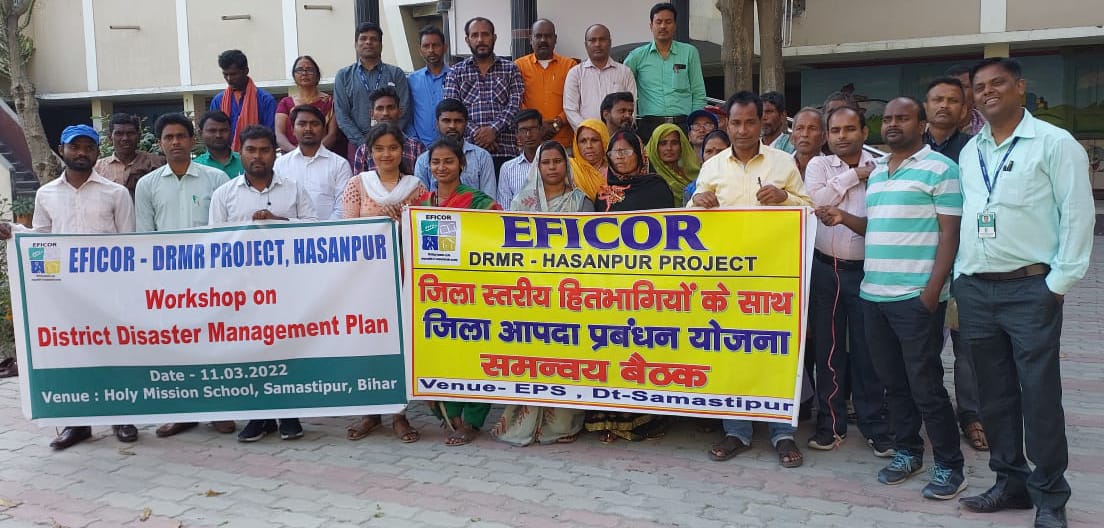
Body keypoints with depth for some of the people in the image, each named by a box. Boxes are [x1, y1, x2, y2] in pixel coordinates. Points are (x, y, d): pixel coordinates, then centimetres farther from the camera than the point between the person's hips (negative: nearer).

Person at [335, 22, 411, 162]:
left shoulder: (396, 74, 9)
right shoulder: (343, 76, 11)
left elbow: (404, 111, 2)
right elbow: (342, 115, 4)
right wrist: (364, 143, -8)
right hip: (357, 144, 0)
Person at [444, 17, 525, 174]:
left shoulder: (510, 69, 14)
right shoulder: (455, 72, 14)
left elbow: (515, 105, 2)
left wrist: (494, 129, -14)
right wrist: (475, 131, -12)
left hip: (505, 149, 0)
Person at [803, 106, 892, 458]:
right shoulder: (818, 165, 8)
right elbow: (816, 200, -10)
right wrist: (854, 175, -5)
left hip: (866, 270, -1)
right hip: (825, 268, 2)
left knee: (867, 349, 3)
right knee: (827, 347, 7)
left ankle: (875, 424, 16)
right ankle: (831, 422, 17)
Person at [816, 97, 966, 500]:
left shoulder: (939, 168, -5)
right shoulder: (876, 172, 17)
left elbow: (949, 233, -9)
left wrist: (933, 290, -17)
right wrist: (844, 218, 4)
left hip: (916, 296, -7)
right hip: (873, 293, 7)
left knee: (925, 384, -2)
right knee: (892, 380, 14)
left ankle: (949, 467, 11)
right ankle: (906, 452, 27)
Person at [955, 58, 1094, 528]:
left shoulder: (1054, 143, -3)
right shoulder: (969, 152, 13)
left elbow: (1078, 215, -6)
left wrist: (1059, 283, -9)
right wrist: (960, 278, 10)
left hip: (1030, 289, -5)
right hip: (974, 290, 5)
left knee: (1039, 396, -1)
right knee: (995, 395, 12)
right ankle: (1011, 481, 25)